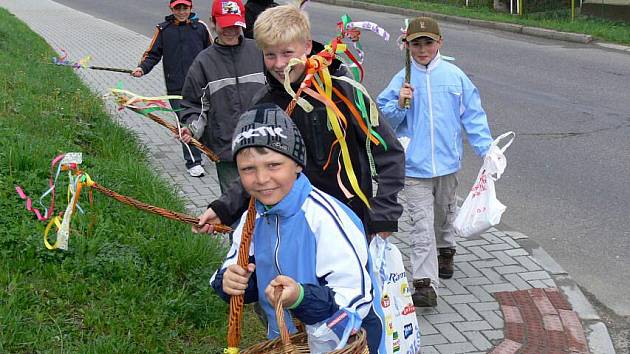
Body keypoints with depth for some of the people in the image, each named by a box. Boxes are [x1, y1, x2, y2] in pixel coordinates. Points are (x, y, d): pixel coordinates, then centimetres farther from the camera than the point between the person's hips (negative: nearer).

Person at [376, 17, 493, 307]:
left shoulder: (455, 76, -2)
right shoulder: (402, 80, -4)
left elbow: (472, 114, 3)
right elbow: (384, 120, 0)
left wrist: (486, 148, -1)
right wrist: (399, 105, -18)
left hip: (447, 162, 2)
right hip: (414, 166, -2)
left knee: (444, 213, 24)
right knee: (422, 226, -7)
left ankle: (445, 251, 51)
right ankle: (425, 284, -11)